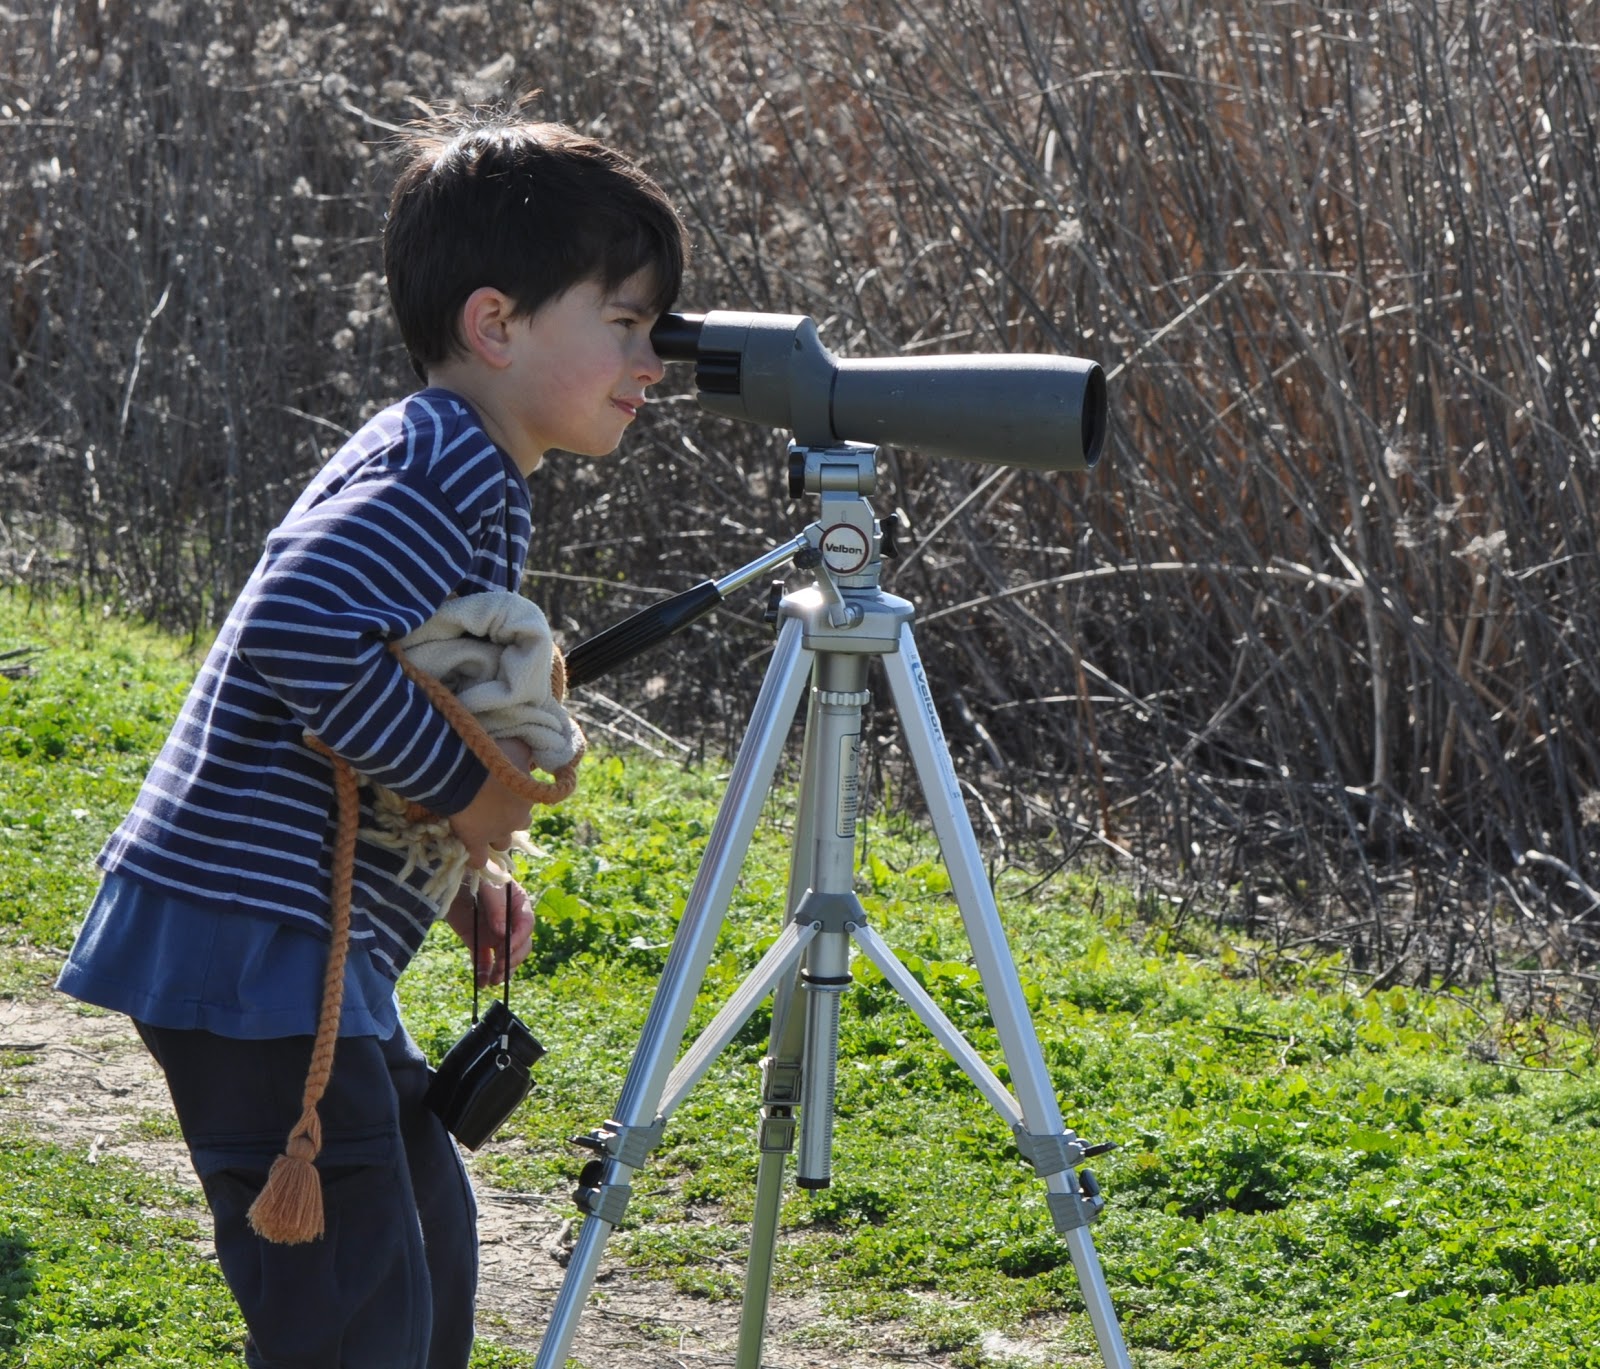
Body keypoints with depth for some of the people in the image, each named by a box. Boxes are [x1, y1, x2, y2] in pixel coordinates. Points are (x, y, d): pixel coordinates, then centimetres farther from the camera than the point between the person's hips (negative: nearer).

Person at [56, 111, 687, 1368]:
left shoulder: (457, 476, 19)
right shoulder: (446, 476, -15)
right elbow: (297, 628, -30)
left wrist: (459, 876, 14)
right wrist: (464, 786, -19)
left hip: (306, 946, 11)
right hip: (247, 943, -11)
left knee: (425, 1236, 21)